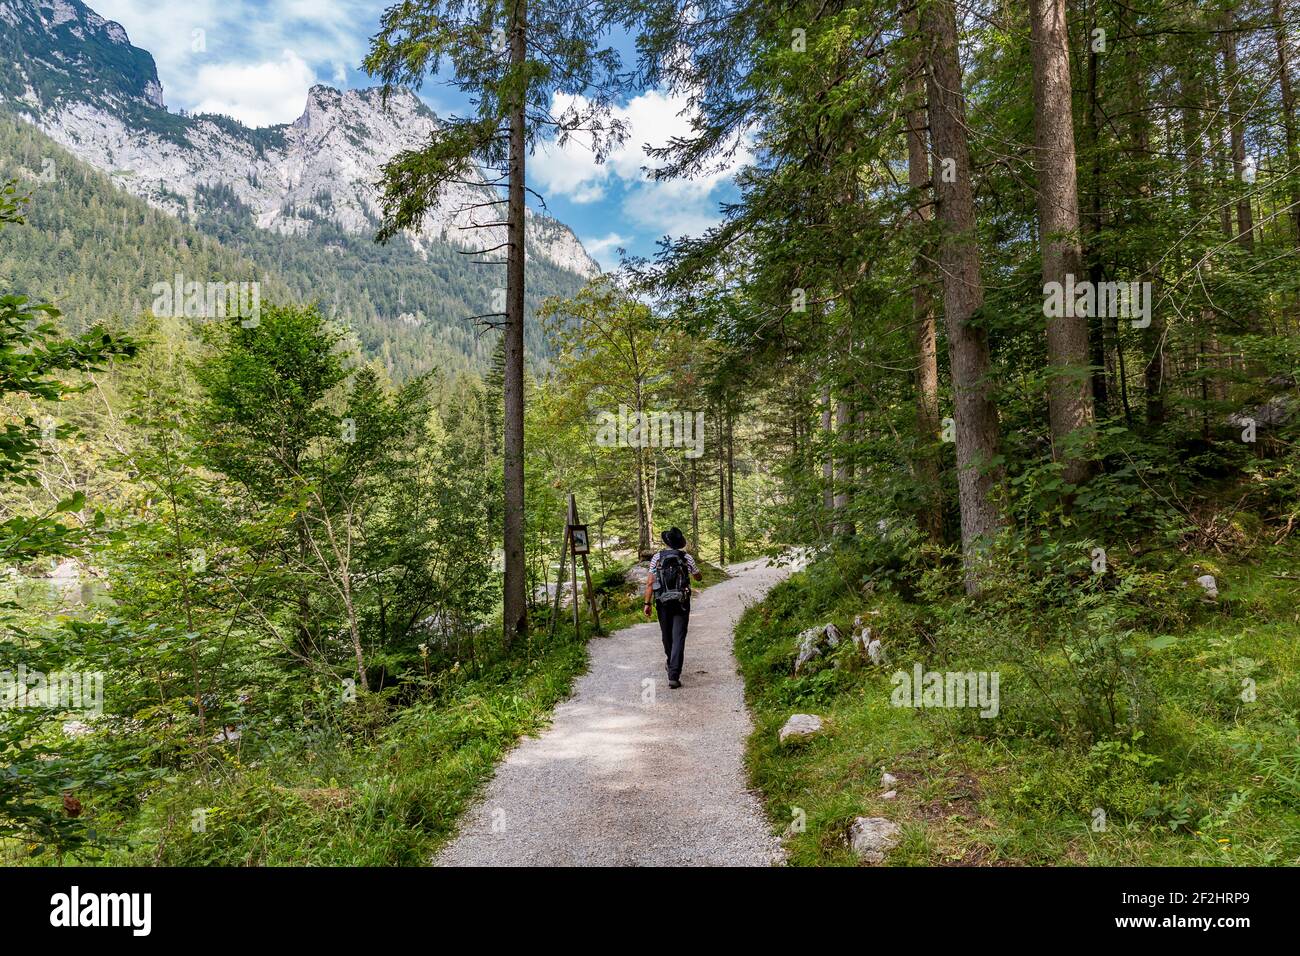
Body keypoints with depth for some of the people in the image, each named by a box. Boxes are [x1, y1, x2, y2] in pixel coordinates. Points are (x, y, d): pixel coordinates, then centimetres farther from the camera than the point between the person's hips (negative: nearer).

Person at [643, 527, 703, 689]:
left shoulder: (657, 557, -3)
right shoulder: (687, 558, -3)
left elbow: (650, 582, -6)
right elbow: (698, 577, 13)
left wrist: (647, 604, -1)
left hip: (663, 603, 1)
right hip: (681, 603, -1)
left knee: (666, 635, 20)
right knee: (678, 638, -3)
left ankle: (671, 664, 43)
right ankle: (674, 675, -13)